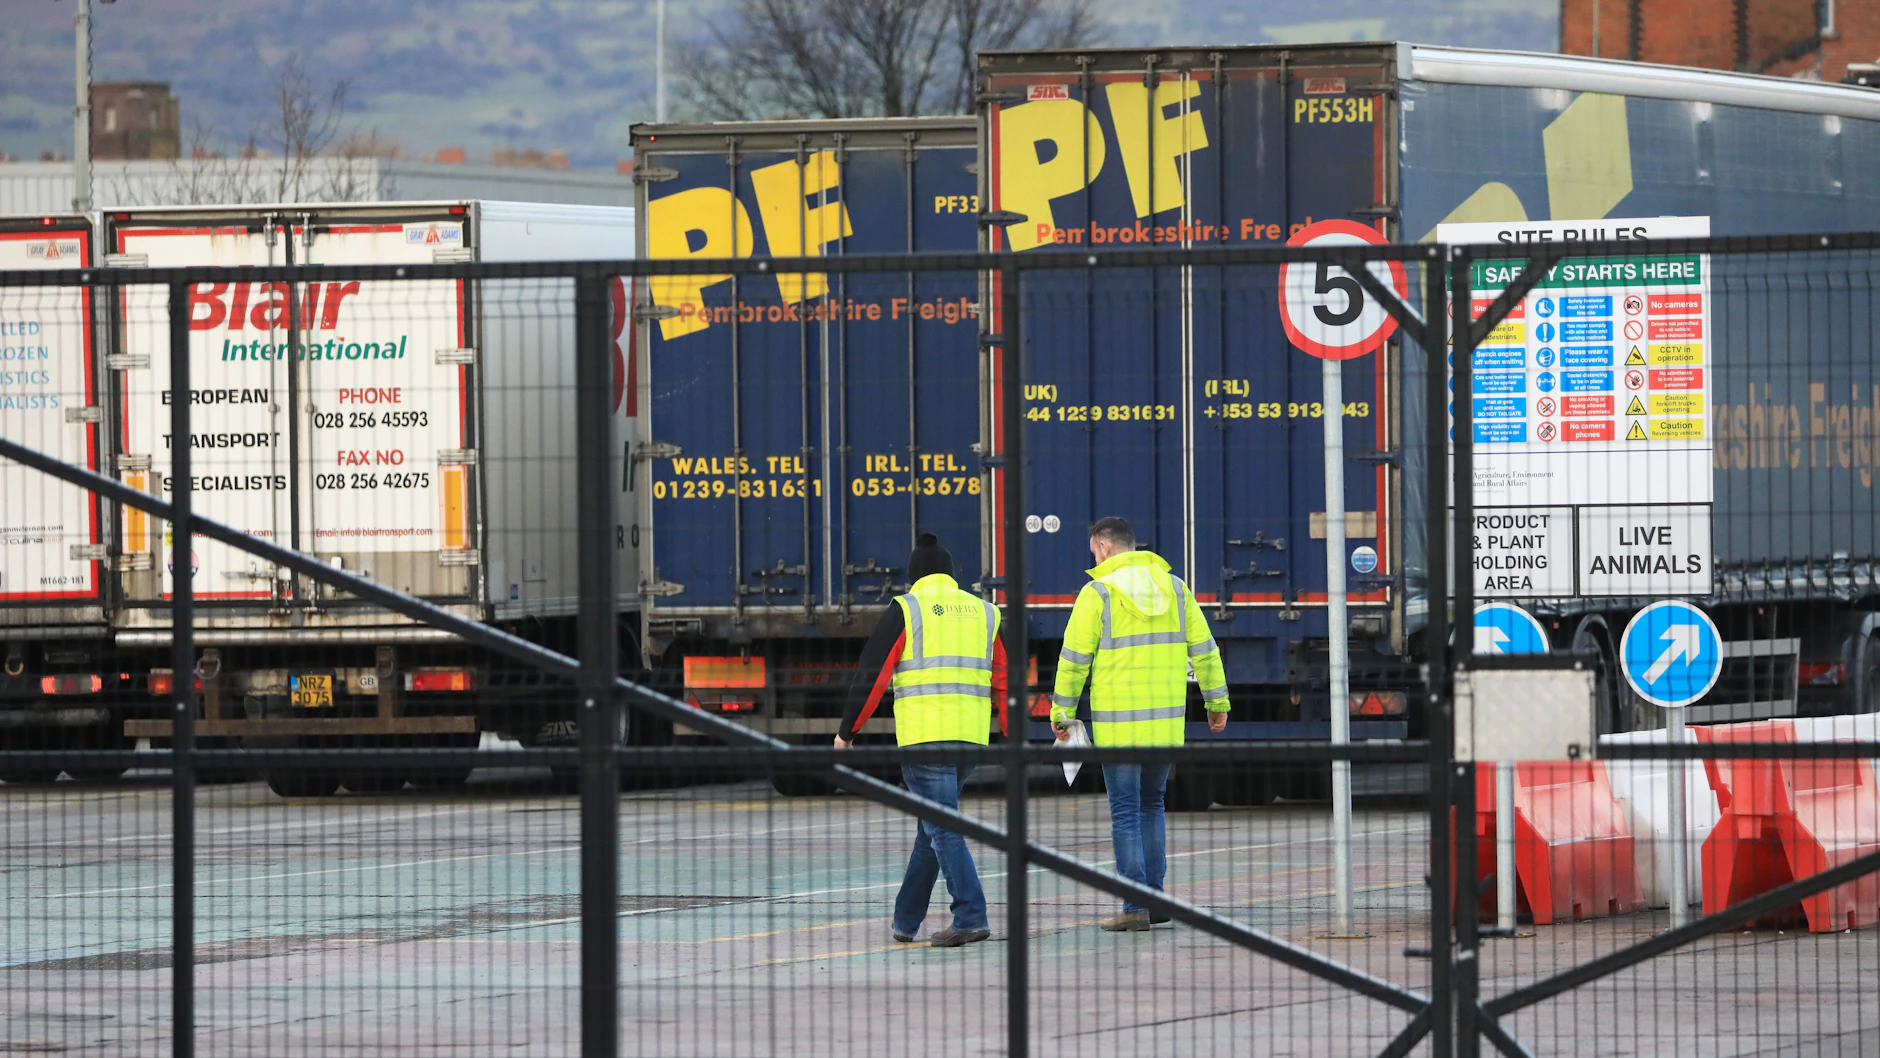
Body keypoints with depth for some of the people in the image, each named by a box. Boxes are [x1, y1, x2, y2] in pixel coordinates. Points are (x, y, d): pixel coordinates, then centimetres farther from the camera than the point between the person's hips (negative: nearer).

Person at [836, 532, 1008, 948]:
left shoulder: (905, 610, 0)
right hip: (972, 737, 6)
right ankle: (906, 921, 23)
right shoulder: (983, 612, 15)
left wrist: (847, 730, 7)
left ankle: (971, 918, -16)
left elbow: (872, 675, -1)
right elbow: (1004, 680, 15)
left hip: (924, 736, -5)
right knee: (931, 827, 16)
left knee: (942, 829, -7)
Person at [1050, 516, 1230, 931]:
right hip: (1167, 721, 4)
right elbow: (1203, 648, 9)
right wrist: (1217, 701, 18)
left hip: (1118, 723, -4)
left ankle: (1136, 908, -6)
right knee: (1151, 806, 18)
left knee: (1126, 814, -1)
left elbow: (1074, 660, -6)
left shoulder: (1097, 593, -6)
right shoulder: (1174, 588, 7)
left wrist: (1061, 712, 4)